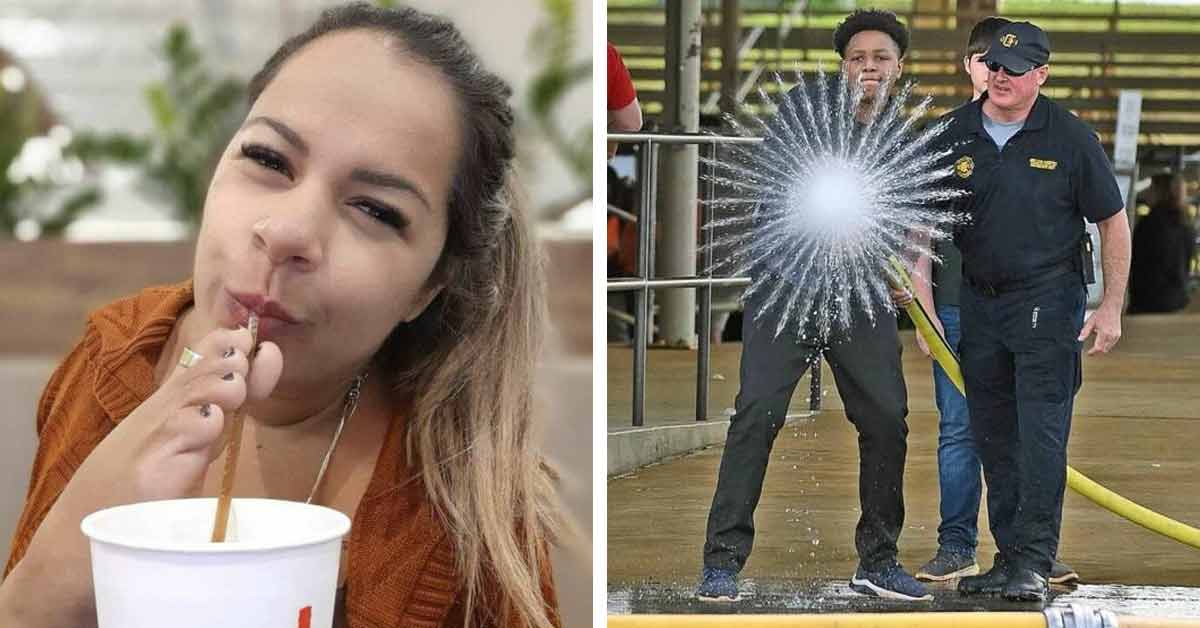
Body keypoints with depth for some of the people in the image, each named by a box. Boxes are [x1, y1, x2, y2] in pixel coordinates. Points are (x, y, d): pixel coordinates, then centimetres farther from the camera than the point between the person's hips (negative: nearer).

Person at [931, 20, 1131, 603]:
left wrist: (1111, 307, -3)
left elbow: (1113, 222, 1)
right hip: (978, 300, 4)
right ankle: (1009, 558, 19)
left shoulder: (1070, 137, -6)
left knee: (1040, 434, -11)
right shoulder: (953, 133, 2)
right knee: (993, 439, 9)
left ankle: (1033, 561, -10)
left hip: (1048, 299, -4)